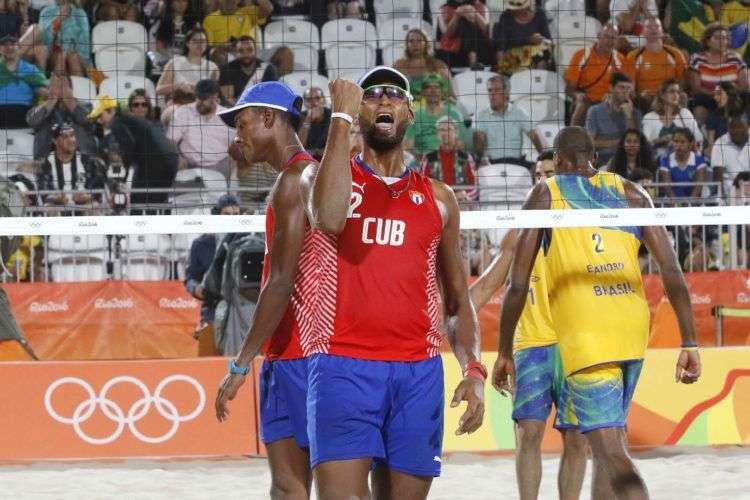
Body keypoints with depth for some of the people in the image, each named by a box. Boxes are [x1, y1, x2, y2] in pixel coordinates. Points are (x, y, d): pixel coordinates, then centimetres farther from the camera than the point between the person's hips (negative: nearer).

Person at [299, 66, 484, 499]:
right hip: (344, 367, -3)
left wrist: (474, 369, 2)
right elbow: (330, 219, -17)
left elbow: (458, 301, 19)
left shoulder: (438, 198, 16)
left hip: (419, 371, 3)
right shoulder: (325, 175, 9)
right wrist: (342, 118, -12)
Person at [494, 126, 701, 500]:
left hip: (585, 338, -5)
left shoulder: (545, 195, 5)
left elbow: (518, 284, -1)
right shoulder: (629, 192, 14)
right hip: (633, 330, 5)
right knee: (611, 439, 24)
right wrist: (689, 343, 5)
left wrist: (504, 353, 8)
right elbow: (672, 270, 4)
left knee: (611, 453, -13)